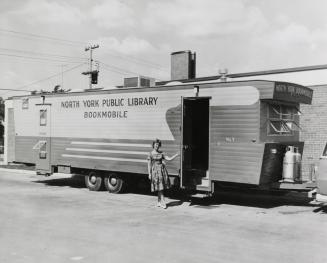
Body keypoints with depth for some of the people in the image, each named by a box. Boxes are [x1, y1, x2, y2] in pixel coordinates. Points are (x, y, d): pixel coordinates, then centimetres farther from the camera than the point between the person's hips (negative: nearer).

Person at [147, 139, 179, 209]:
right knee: (159, 187, -5)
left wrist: (176, 155, -4)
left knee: (161, 187, 7)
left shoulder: (161, 153, 9)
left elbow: (169, 159, 6)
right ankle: (163, 202, -3)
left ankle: (159, 202, 17)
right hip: (155, 170, -4)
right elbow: (149, 164, -4)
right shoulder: (151, 154, -3)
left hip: (162, 170, 5)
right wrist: (149, 174, -10)